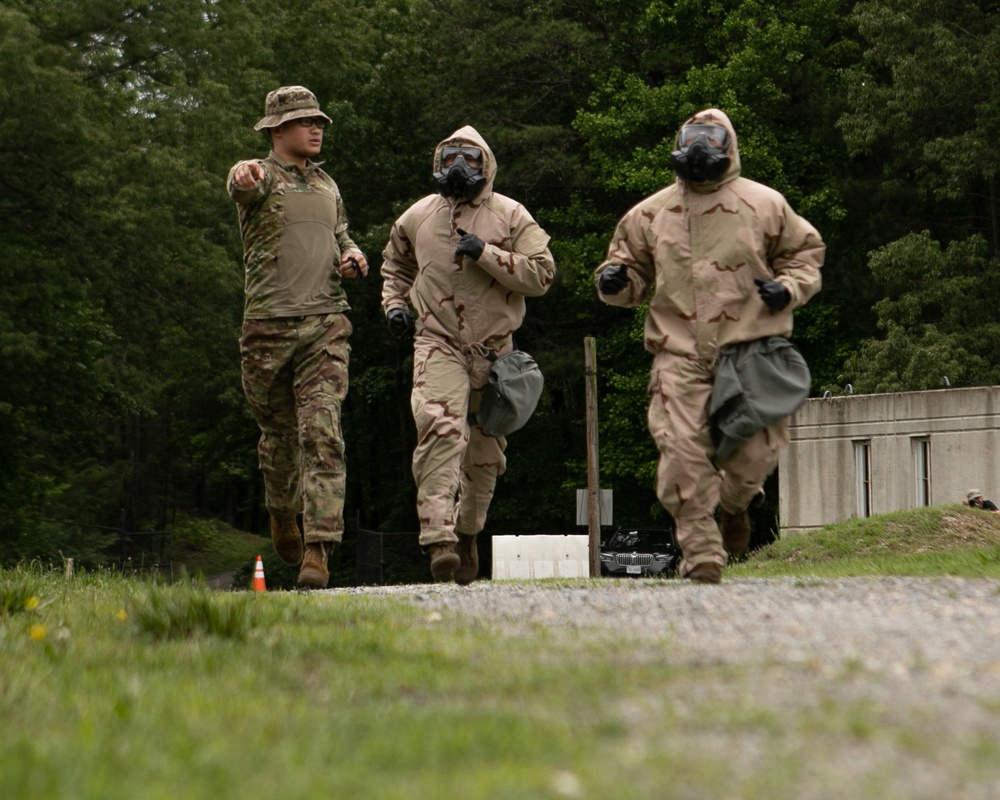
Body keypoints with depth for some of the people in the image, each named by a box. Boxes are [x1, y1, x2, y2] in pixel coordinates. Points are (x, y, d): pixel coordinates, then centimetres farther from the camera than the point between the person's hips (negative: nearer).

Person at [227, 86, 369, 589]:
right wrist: (247, 179, -52)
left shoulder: (327, 186, 17)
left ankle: (318, 549, -18)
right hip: (268, 325, -2)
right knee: (279, 432, 11)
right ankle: (282, 513, 41)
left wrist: (352, 255, 6)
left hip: (326, 324, 2)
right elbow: (245, 186, -27)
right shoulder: (256, 175, -1)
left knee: (322, 433, -13)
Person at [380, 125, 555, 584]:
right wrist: (395, 303, 10)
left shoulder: (511, 217, 2)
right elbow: (396, 264, 28)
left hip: (494, 350, 1)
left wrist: (486, 254, -16)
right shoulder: (417, 218, 9)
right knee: (440, 430, -24)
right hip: (438, 345, -1)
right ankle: (439, 538, -33)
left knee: (484, 451, 11)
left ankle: (468, 533, 33)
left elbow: (541, 274, -8)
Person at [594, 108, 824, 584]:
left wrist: (788, 287, -2)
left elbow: (805, 253, 17)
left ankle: (735, 503, 34)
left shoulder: (765, 206, 8)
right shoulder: (650, 214, 11)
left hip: (749, 349, 0)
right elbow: (635, 274, 21)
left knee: (752, 454, -2)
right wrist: (615, 280, -2)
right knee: (683, 456, -12)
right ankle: (702, 555, -5)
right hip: (680, 357, 1)